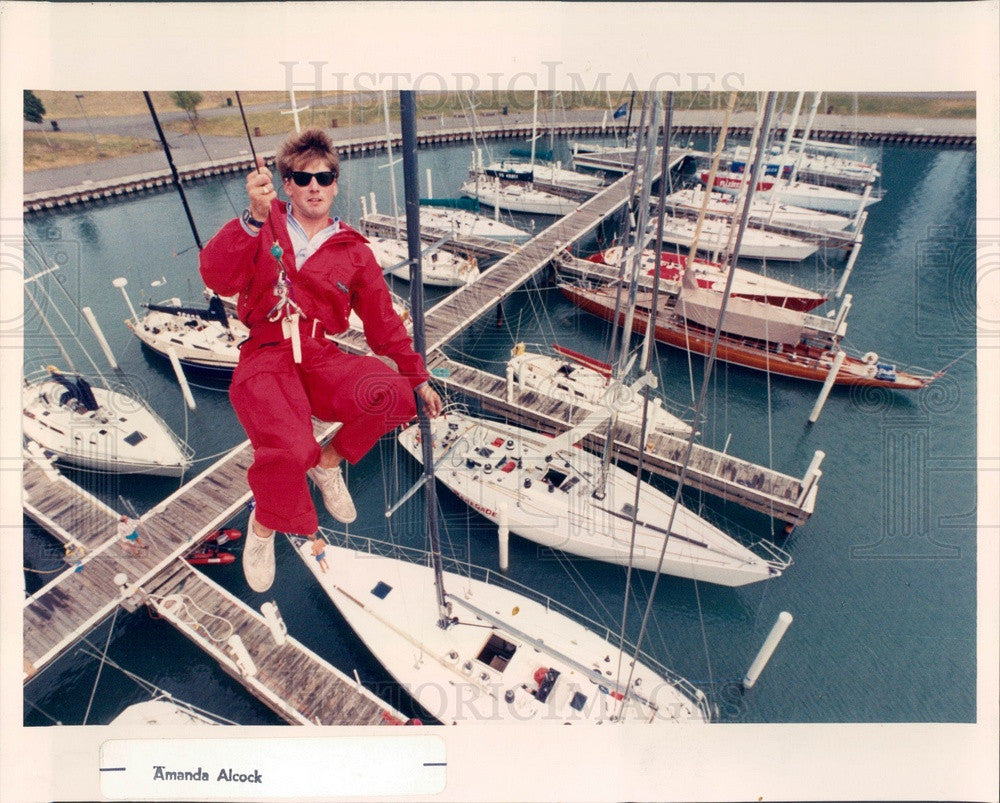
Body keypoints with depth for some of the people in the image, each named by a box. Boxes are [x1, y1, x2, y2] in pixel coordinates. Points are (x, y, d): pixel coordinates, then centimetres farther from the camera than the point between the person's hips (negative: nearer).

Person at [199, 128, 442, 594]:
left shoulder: (354, 252, 13)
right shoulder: (265, 225, 9)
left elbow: (383, 322, 16)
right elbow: (217, 278, -8)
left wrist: (418, 379, 12)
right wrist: (255, 218, -21)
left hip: (322, 361, 2)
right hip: (266, 359, -2)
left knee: (393, 394, -29)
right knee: (289, 448, -32)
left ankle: (329, 461, 4)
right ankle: (264, 526, 5)